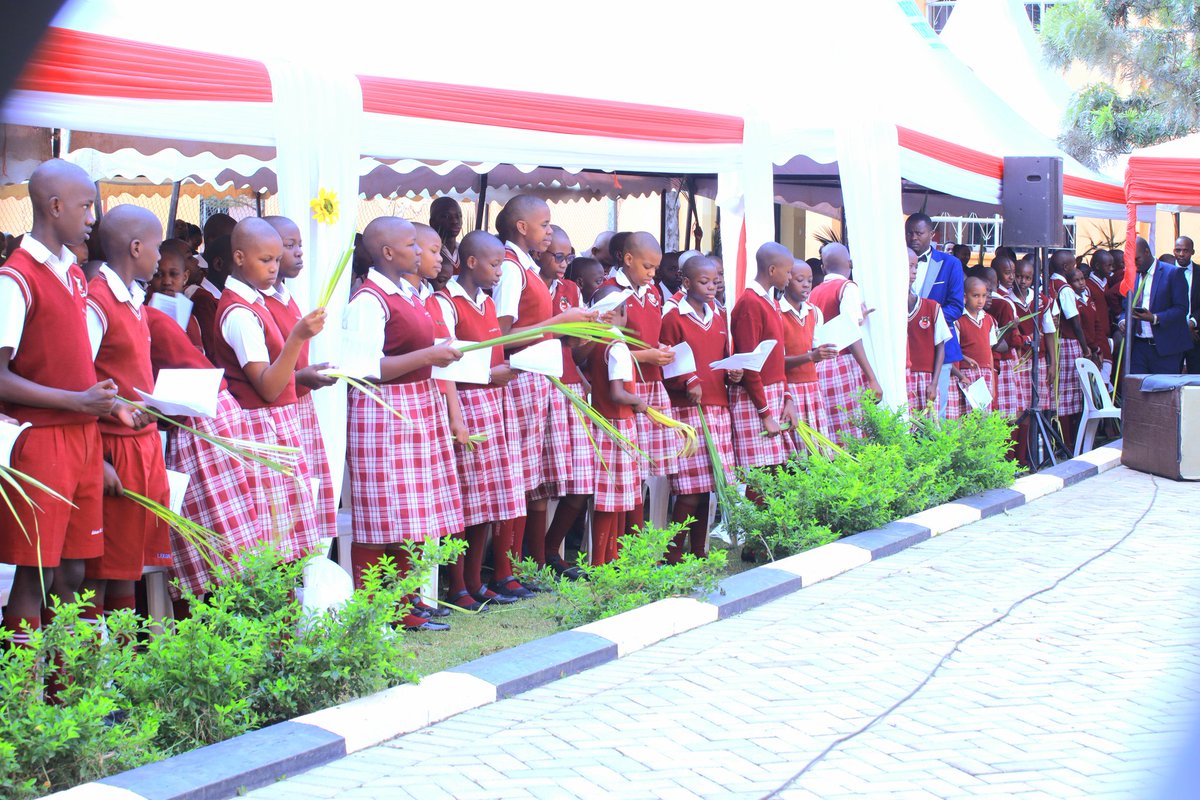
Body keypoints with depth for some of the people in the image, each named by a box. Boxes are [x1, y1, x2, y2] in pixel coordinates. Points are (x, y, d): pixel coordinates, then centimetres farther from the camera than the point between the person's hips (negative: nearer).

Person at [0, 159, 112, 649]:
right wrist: (78, 401, -18)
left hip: (83, 438, 8)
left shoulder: (74, 274, 14)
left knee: (73, 573, 10)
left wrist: (107, 401, 7)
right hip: (40, 440, -7)